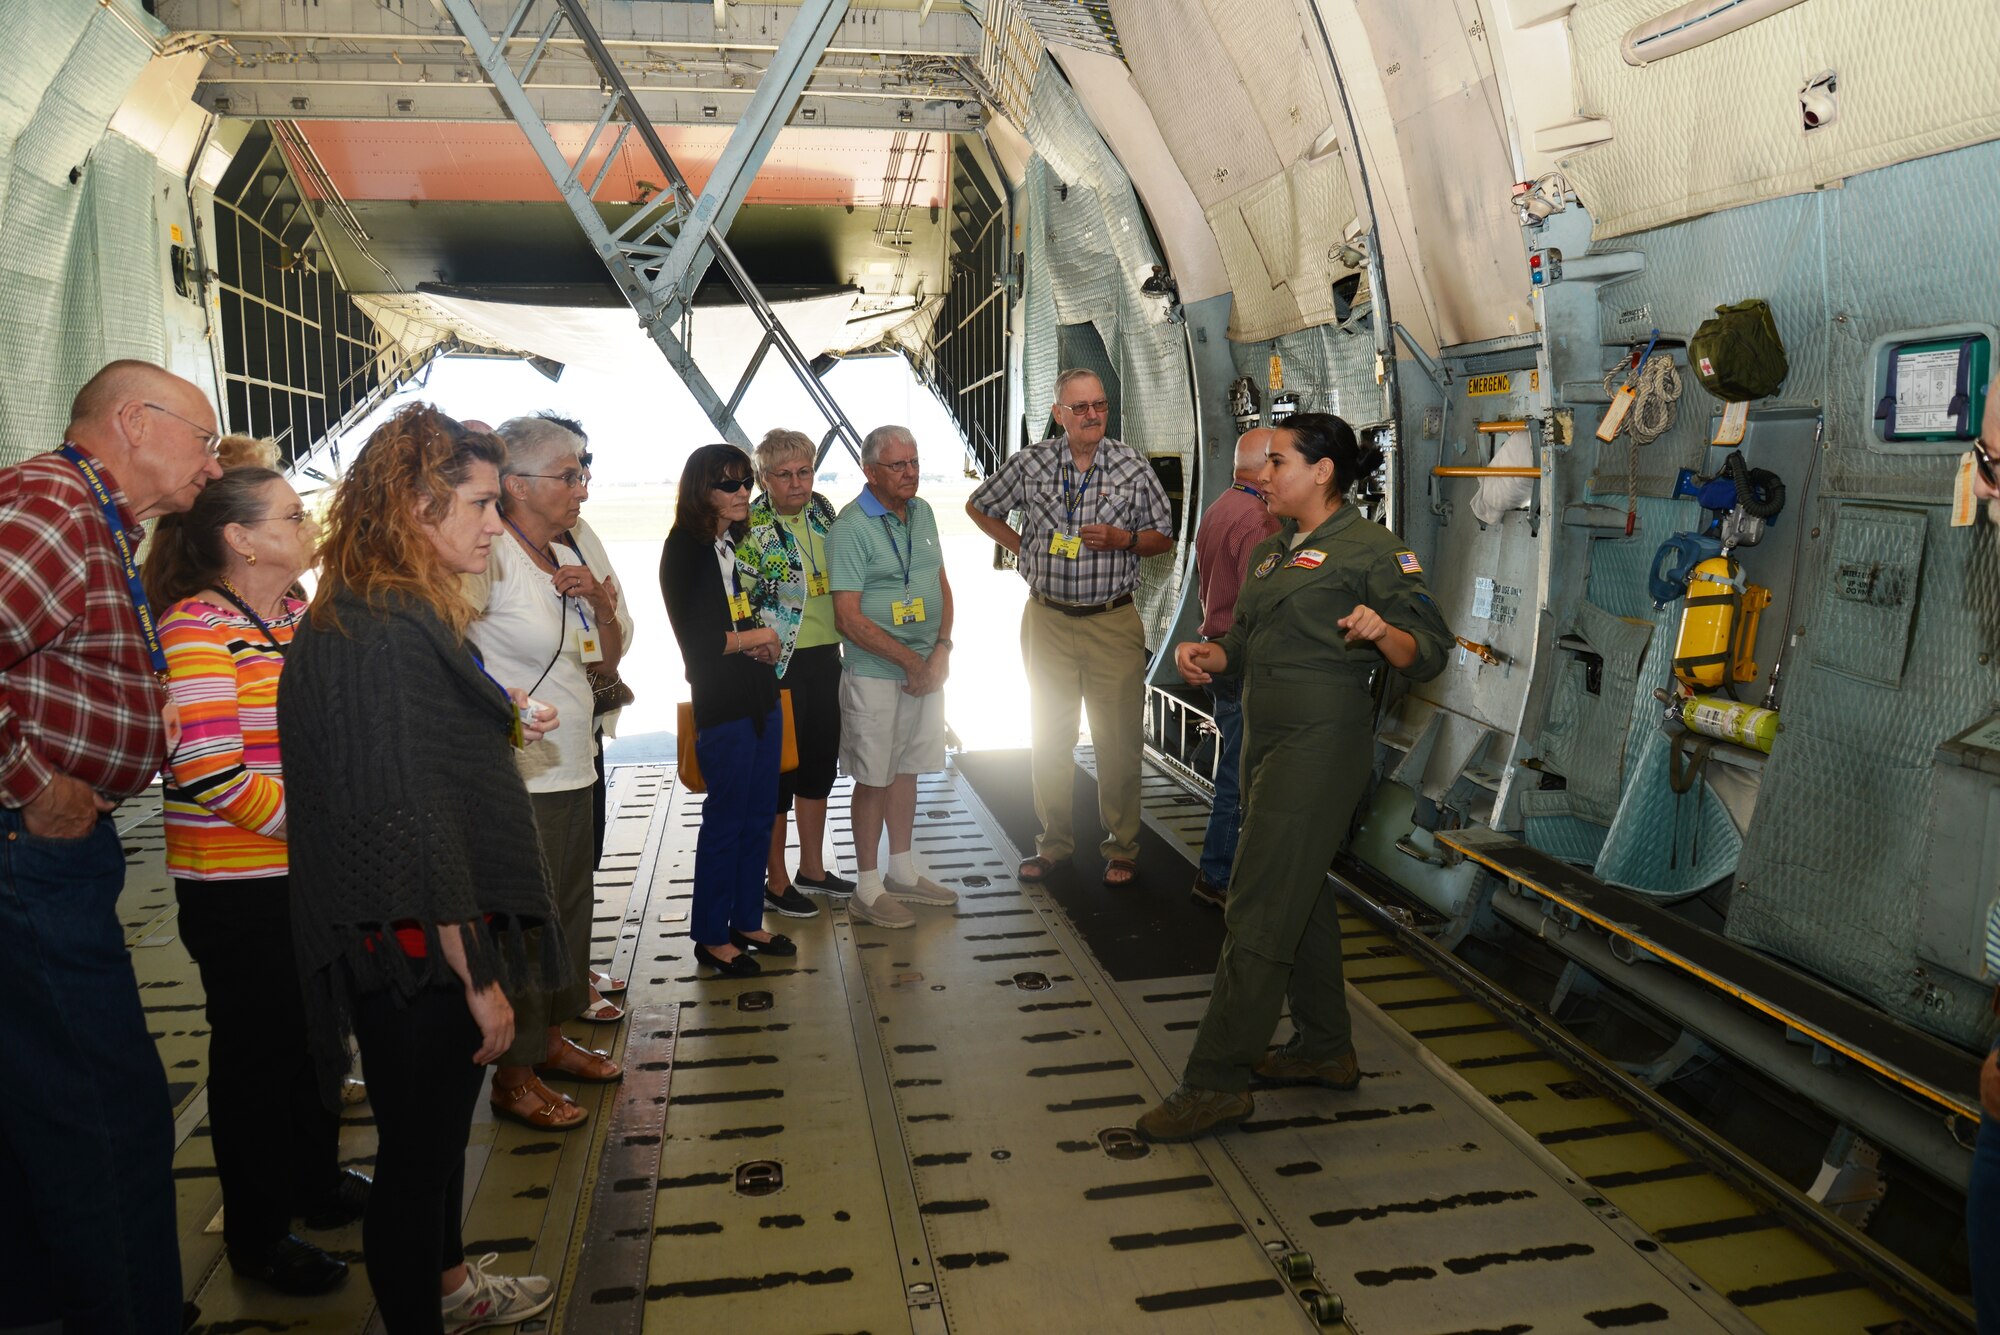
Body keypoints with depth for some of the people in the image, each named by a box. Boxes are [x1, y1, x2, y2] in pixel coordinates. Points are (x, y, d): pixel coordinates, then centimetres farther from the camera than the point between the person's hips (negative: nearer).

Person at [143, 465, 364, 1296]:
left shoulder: (302, 619, 7)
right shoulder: (198, 628, -17)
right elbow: (211, 775, -24)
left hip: (317, 876, 7)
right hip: (242, 890, -7)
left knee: (316, 1032, 20)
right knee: (258, 1048, 8)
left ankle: (316, 1180, 40)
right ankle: (255, 1234, 27)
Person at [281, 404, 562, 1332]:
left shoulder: (397, 616, 8)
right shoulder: (388, 636, -24)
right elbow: (410, 827, -26)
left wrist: (501, 727, 12)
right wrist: (479, 979, -21)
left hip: (426, 943, 10)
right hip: (420, 955, -10)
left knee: (441, 1127, 26)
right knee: (417, 1151, 8)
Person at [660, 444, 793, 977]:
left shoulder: (740, 543, 12)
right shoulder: (685, 549, -11)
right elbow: (694, 639, -16)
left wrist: (765, 647, 2)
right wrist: (753, 638, -4)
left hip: (761, 697, 8)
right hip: (721, 706, -8)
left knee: (759, 816, 13)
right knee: (725, 821, 1)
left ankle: (747, 921, 27)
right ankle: (711, 937, 15)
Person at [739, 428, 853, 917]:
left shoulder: (822, 509, 6)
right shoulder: (749, 526, -13)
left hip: (826, 656, 7)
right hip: (779, 662, -7)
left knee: (821, 761, 16)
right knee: (778, 769, 3)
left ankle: (812, 868, 32)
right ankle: (775, 881, 18)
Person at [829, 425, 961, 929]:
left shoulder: (922, 512, 8)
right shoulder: (852, 525, -15)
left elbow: (941, 585, 13)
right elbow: (848, 618, -18)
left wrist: (941, 650, -2)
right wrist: (910, 660, -15)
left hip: (927, 669, 7)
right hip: (875, 674, -7)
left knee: (907, 770, 16)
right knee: (874, 779, 1)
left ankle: (902, 871, 29)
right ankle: (867, 890, 12)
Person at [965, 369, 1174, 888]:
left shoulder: (1132, 466, -1)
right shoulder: (1030, 464, 1)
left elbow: (1163, 537, 6)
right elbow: (979, 506, 15)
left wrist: (1123, 540, -13)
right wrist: (1021, 547, 6)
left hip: (1113, 622, -1)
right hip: (1048, 620, 1)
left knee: (1118, 739, 2)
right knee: (1049, 736, 9)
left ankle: (1122, 849, 16)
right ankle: (1054, 844, 23)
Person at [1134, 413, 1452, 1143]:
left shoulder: (1369, 548, -9)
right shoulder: (1270, 549, 15)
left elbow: (1429, 652, -12)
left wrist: (1382, 631, -32)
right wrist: (1209, 654, -1)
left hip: (1322, 739, -9)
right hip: (1269, 734, 9)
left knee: (1258, 907, -8)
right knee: (1300, 892, 17)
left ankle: (1216, 1081, -1)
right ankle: (1325, 1049, 31)